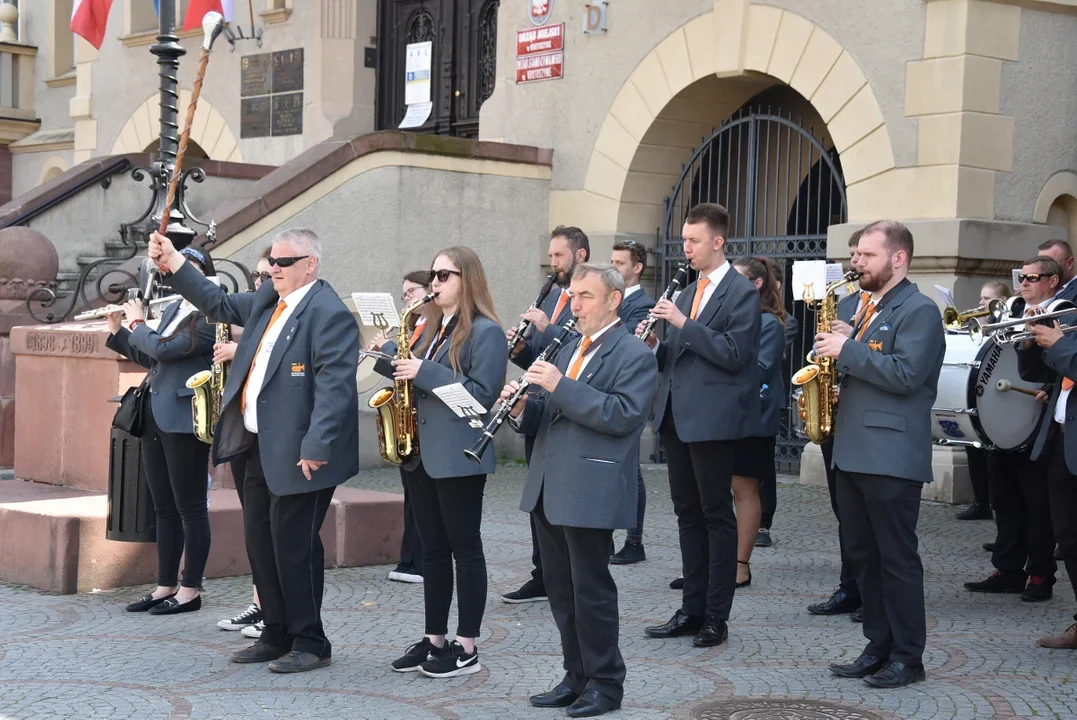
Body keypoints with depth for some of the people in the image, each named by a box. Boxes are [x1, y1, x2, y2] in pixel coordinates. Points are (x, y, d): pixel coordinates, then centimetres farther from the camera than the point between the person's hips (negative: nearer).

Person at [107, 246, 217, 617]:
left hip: (184, 420, -9)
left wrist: (137, 323, -3)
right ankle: (165, 586, 18)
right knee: (163, 508, 12)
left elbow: (163, 349, -19)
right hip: (155, 416, 9)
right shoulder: (171, 310, 16)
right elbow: (151, 360, 23)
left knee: (190, 507, -2)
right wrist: (119, 332, 13)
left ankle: (190, 590, 4)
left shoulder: (209, 317, -11)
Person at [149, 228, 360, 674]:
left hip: (298, 453, -9)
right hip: (259, 447, 9)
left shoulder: (329, 313, -15)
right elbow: (219, 304, 26)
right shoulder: (267, 300, 13)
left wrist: (315, 448, -26)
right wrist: (173, 263, 17)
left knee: (294, 547, -4)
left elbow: (335, 384, -22)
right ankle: (277, 636, 25)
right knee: (260, 542, 13)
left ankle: (309, 643, 9)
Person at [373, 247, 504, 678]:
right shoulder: (431, 327, 15)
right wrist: (391, 356, 0)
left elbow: (483, 393, -17)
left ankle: (466, 648, 6)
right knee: (432, 548, 12)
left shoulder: (485, 331, -9)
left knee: (464, 548, 0)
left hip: (458, 456, -8)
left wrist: (425, 372, -20)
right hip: (421, 451, 8)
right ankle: (434, 639, 19)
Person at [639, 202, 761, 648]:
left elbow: (733, 354, -17)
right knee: (688, 514, 11)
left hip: (713, 419, -8)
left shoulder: (741, 292, -7)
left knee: (717, 516, -1)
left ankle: (716, 618, 5)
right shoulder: (687, 293, 17)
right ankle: (691, 610, 18)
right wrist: (655, 346, 0)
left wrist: (683, 324, -18)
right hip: (678, 416, 8)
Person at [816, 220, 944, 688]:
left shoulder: (919, 310, -9)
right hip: (854, 451, 9)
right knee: (862, 554, 11)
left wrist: (846, 350, -17)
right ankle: (879, 647, 19)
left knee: (897, 558, -3)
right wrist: (835, 357, 8)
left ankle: (907, 657, 5)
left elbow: (904, 374, -22)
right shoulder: (869, 308, 19)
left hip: (891, 457, -9)